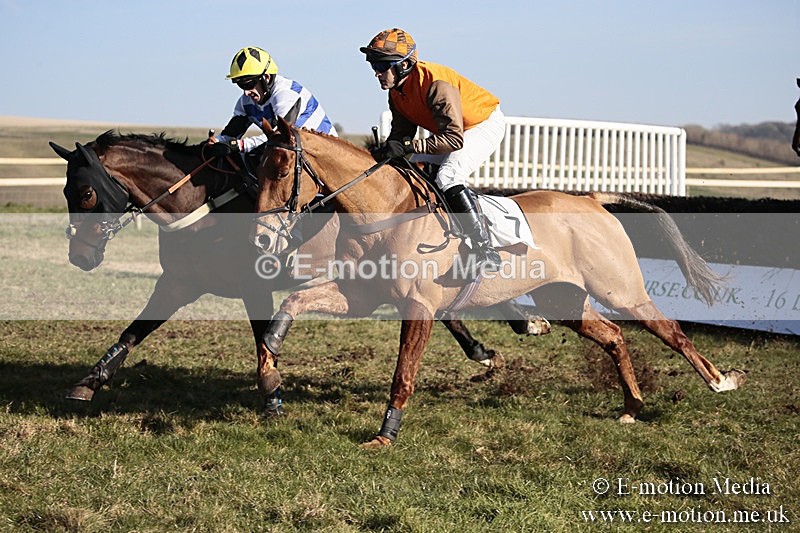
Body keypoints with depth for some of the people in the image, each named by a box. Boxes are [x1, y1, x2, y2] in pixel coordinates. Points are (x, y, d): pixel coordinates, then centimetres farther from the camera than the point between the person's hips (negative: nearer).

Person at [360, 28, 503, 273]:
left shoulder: (436, 84, -33)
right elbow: (401, 133, 3)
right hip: (452, 129, 10)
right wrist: (382, 153, -17)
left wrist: (408, 146, -42)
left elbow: (454, 138, -37)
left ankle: (486, 251, -31)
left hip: (486, 125, -10)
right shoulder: (397, 90, -5)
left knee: (447, 177, -30)